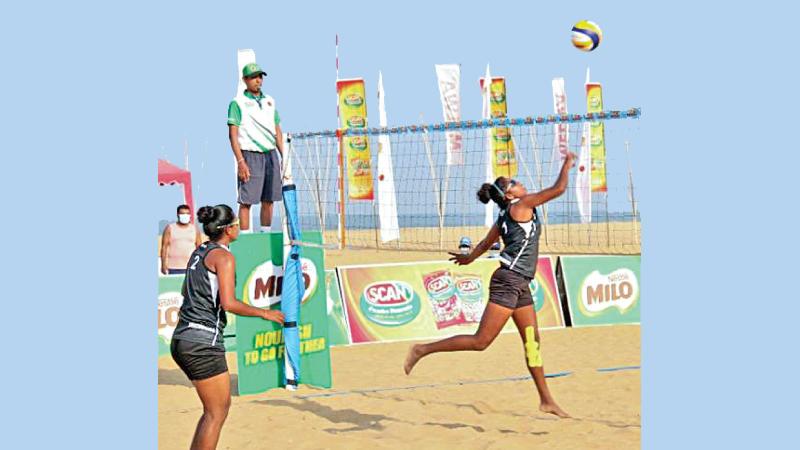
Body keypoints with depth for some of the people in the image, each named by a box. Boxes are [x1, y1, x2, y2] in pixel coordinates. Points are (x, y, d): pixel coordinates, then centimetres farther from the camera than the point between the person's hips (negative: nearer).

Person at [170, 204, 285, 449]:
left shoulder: (199, 252, 15)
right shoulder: (224, 256, -10)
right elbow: (228, 303, -19)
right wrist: (264, 313, -9)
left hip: (181, 339, 9)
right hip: (203, 343, -9)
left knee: (222, 405, 18)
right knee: (216, 413, 0)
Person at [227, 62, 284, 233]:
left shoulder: (269, 101, 16)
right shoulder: (238, 102, -2)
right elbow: (233, 134, -7)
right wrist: (240, 161, -16)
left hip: (271, 155, 6)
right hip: (250, 156, -6)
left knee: (268, 200, 8)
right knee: (246, 201, -7)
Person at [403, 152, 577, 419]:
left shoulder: (505, 215, 15)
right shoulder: (522, 205, -8)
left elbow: (486, 243, 27)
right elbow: (559, 189, -9)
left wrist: (469, 258, 46)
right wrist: (567, 164, 6)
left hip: (519, 285, 10)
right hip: (509, 280, -10)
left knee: (532, 341, 9)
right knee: (481, 341, -10)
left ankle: (546, 400, 12)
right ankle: (423, 350, -4)